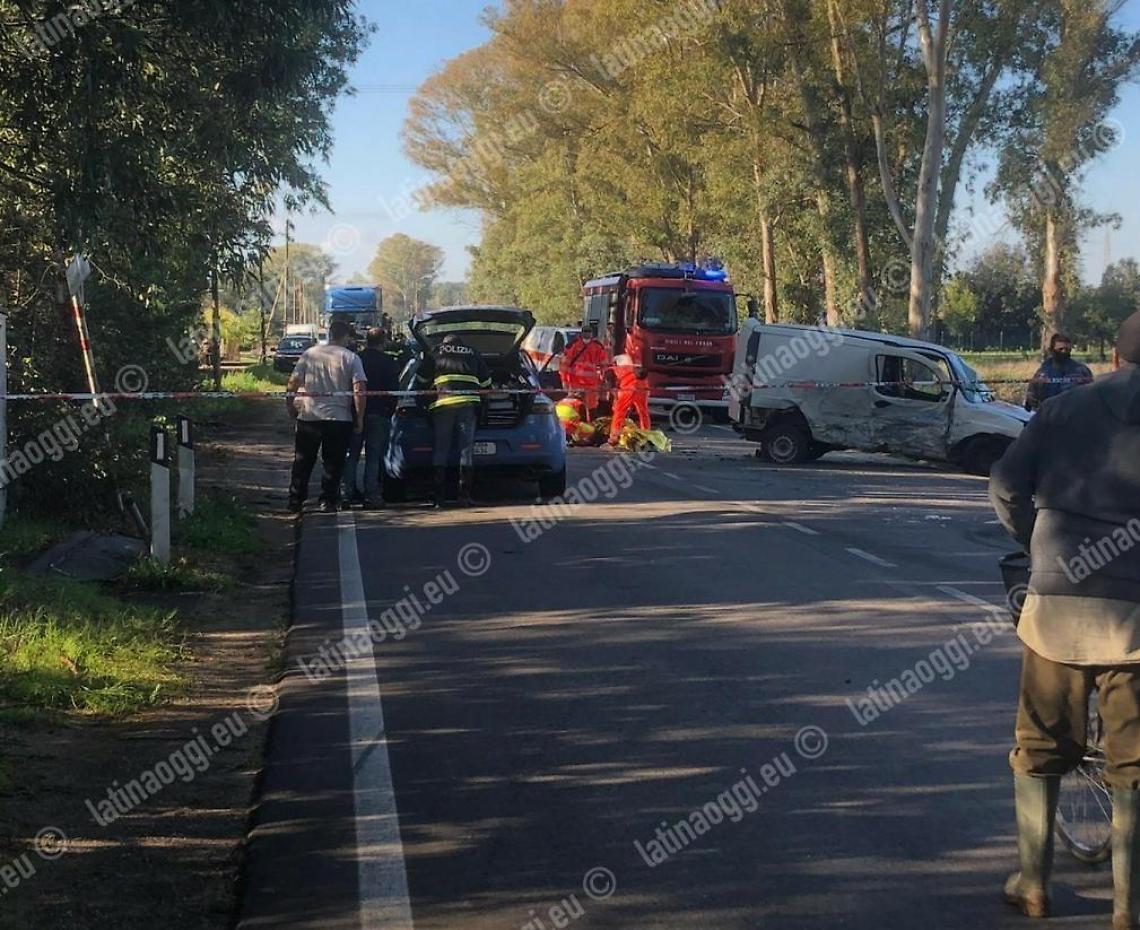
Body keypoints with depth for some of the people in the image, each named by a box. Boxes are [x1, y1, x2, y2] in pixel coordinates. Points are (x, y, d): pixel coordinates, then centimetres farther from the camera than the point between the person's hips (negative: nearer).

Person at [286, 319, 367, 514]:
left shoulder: (309, 354, 4)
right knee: (333, 463, 7)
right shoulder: (351, 358, -4)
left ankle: (295, 501, 16)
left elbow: (293, 382, 3)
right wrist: (360, 418, -3)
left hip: (308, 416, 2)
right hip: (339, 418, -2)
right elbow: (359, 390, -10)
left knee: (303, 461, 12)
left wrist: (291, 406, 15)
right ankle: (327, 501, 5)